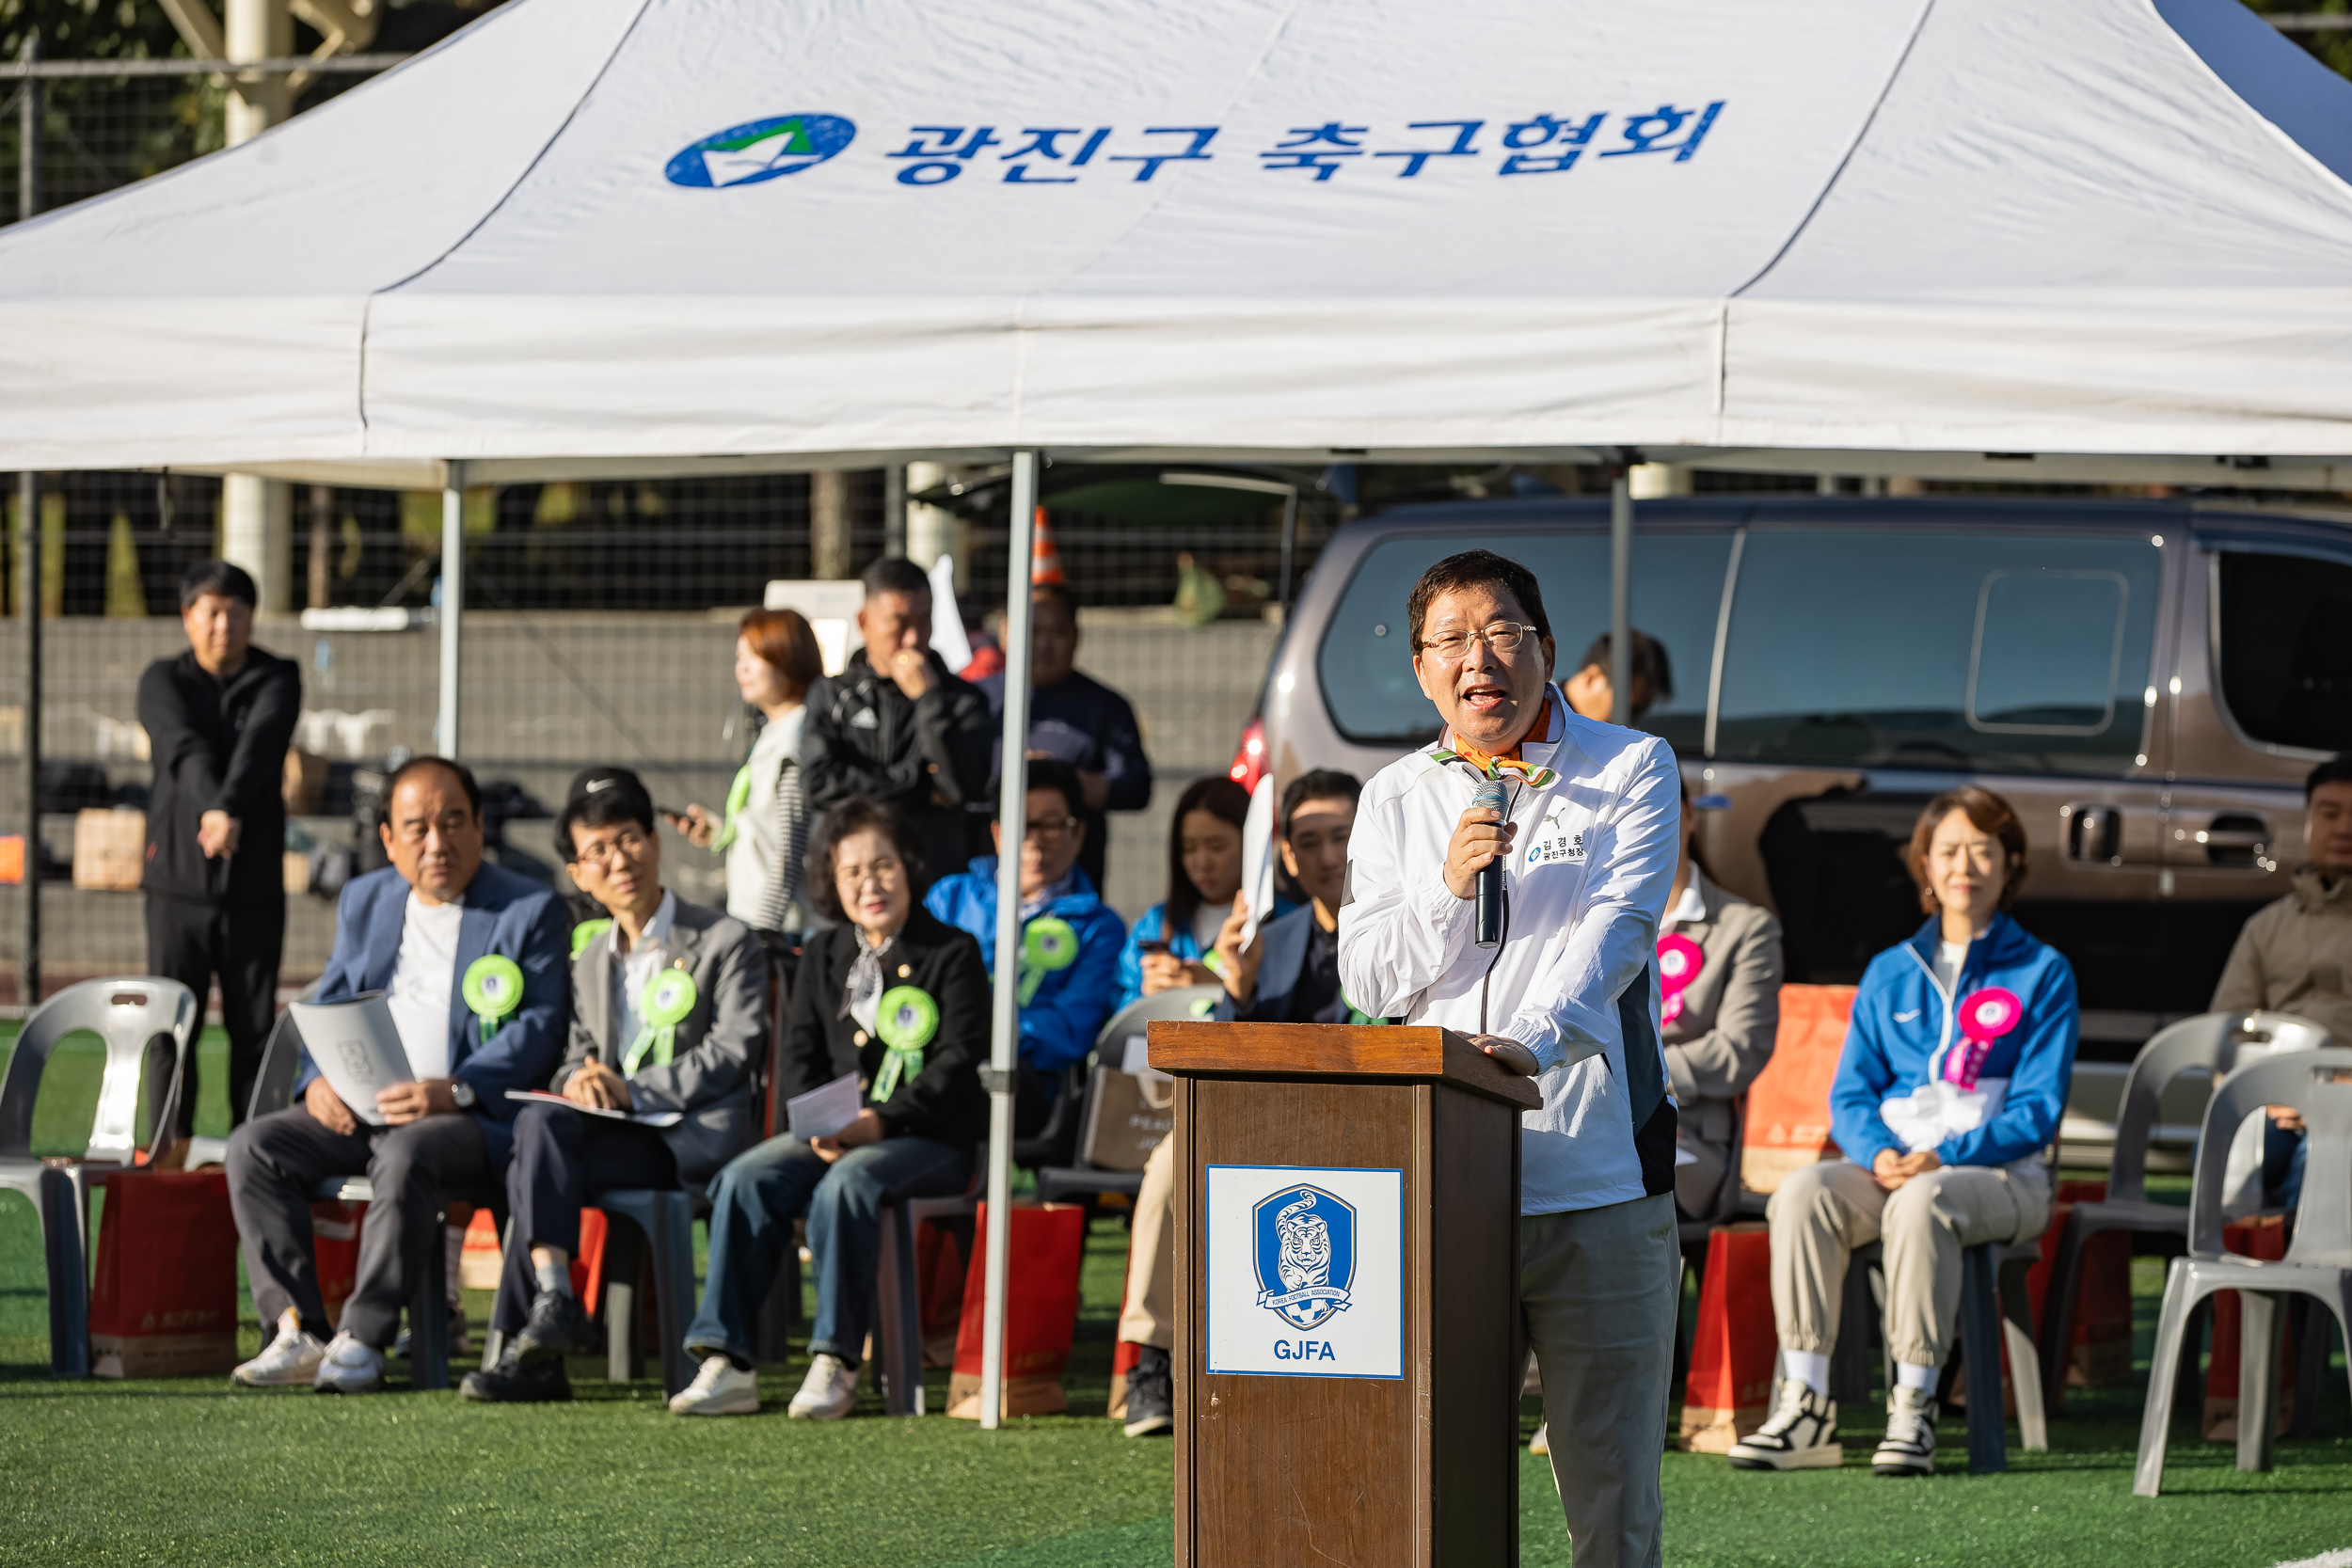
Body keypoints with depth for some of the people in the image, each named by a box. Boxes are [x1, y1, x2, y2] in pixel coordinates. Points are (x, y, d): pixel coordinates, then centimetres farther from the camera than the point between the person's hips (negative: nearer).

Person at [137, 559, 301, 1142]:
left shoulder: (277, 679, 5)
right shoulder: (163, 681, 4)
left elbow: (260, 744, -16)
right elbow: (186, 749, -16)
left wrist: (228, 806, -36)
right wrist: (212, 810, -37)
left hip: (255, 881, 0)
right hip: (179, 880, 0)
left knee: (255, 1027, 2)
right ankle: (168, 1148, 2)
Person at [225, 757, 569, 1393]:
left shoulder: (531, 911, 3)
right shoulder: (364, 901, 20)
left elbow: (538, 1029, -6)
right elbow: (328, 1005, 19)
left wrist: (454, 1092, -22)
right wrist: (317, 1080, -4)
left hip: (471, 1120, -6)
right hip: (355, 1112, 6)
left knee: (406, 1155, -38)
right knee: (252, 1146, -18)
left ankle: (363, 1337, -33)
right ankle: (297, 1331, -22)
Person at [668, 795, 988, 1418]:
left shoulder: (953, 953, 3)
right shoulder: (824, 954, 18)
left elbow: (960, 1063, -7)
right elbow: (798, 1058, 12)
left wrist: (880, 1122, -20)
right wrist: (820, 1127, -10)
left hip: (929, 1139, -5)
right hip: (832, 1134, 5)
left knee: (846, 1183, -35)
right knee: (746, 1178, -22)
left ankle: (835, 1363, -33)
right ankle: (727, 1362, -26)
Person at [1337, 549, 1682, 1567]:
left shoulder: (1630, 769, 6)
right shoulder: (1396, 800, 14)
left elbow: (1620, 925, -10)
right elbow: (1369, 983, 8)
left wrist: (1533, 1037, -27)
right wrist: (1447, 887, -11)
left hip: (1599, 1173, -2)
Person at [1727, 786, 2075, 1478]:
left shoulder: (2042, 973, 5)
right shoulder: (1890, 973, 17)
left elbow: (2038, 1109, -3)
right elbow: (1850, 1095, 12)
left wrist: (1944, 1158, -17)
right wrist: (1877, 1152, -11)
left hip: (1997, 1173, -3)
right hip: (1887, 1165, 4)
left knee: (1922, 1203, -39)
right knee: (1803, 1193, -29)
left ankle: (1914, 1409, -35)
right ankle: (1806, 1406, -32)